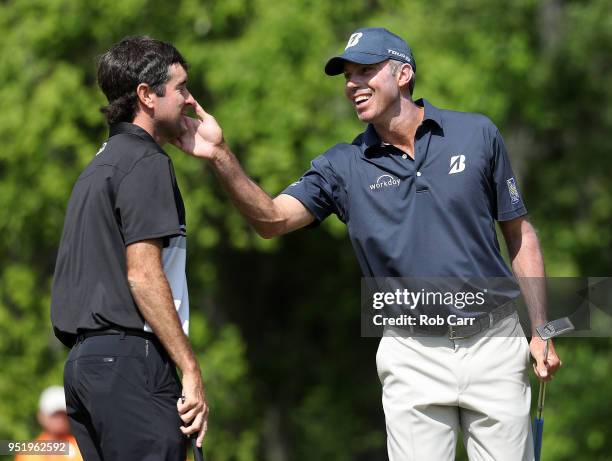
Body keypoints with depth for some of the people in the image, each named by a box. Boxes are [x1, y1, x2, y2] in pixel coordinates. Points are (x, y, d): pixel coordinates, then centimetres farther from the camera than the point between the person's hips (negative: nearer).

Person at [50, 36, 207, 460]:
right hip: (130, 358, -10)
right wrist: (191, 371, -16)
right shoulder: (146, 162, -7)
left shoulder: (99, 167, 23)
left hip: (83, 361, 10)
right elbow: (143, 275, -15)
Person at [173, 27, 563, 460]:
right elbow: (272, 218, -12)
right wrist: (221, 156, -28)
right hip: (414, 357, 1)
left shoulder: (477, 135, 0)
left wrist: (541, 331, 0)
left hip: (493, 343, 0)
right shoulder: (343, 167, 2)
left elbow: (520, 234, 5)